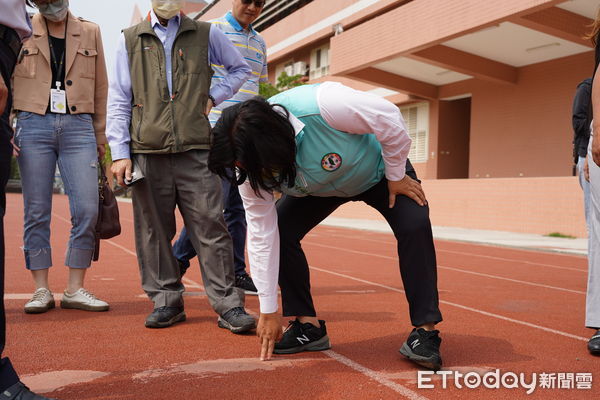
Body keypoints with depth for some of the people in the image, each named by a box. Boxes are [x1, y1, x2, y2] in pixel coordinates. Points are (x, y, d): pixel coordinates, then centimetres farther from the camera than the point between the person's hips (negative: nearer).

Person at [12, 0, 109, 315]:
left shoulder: (90, 32, 13)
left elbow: (100, 87, 15)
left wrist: (100, 136, 12)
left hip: (78, 126, 1)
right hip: (33, 125, -1)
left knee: (88, 211, -7)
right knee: (36, 212, 0)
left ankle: (75, 290, 4)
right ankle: (41, 291, 9)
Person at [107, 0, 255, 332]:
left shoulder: (206, 35, 13)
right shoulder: (130, 40, 13)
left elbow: (240, 69, 26)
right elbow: (118, 100, 10)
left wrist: (213, 96, 9)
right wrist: (119, 152, 1)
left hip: (196, 151, -1)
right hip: (147, 152, 1)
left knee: (211, 228, -4)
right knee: (154, 232, 4)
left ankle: (227, 304, 1)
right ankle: (166, 301, 16)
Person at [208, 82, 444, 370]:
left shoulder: (324, 106, -46)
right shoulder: (251, 165, -27)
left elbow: (389, 119, -30)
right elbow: (261, 235, -22)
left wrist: (396, 175, -17)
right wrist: (268, 311, -18)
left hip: (377, 170, -3)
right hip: (320, 188, 4)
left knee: (414, 226, -26)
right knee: (280, 230, -17)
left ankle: (424, 331, -15)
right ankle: (308, 325, -3)